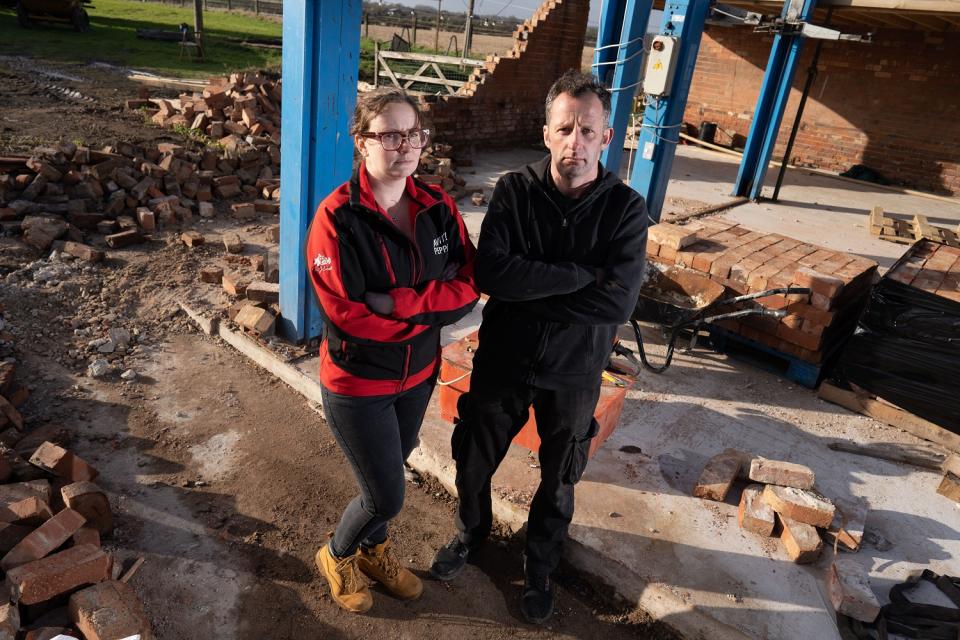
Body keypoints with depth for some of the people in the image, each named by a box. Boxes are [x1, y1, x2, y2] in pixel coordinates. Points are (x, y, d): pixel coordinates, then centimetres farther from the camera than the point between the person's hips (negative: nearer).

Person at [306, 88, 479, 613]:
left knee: (387, 475, 24)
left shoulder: (438, 207, -5)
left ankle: (373, 550, 53)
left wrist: (398, 302, -23)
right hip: (357, 382, -5)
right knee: (386, 496, 6)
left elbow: (467, 285, -9)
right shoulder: (337, 217, -21)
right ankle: (336, 556, 39)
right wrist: (429, 306, -19)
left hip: (418, 374, 5)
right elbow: (347, 314, -25)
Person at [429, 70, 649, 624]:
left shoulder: (626, 208, -13)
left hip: (574, 374, 0)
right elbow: (490, 272, -25)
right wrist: (580, 275, -26)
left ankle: (541, 566, 48)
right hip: (501, 361, 1)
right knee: (474, 462, 20)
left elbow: (618, 302, -23)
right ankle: (472, 532, 53)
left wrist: (526, 292, -23)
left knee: (559, 481, 20)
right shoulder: (515, 191, -11)